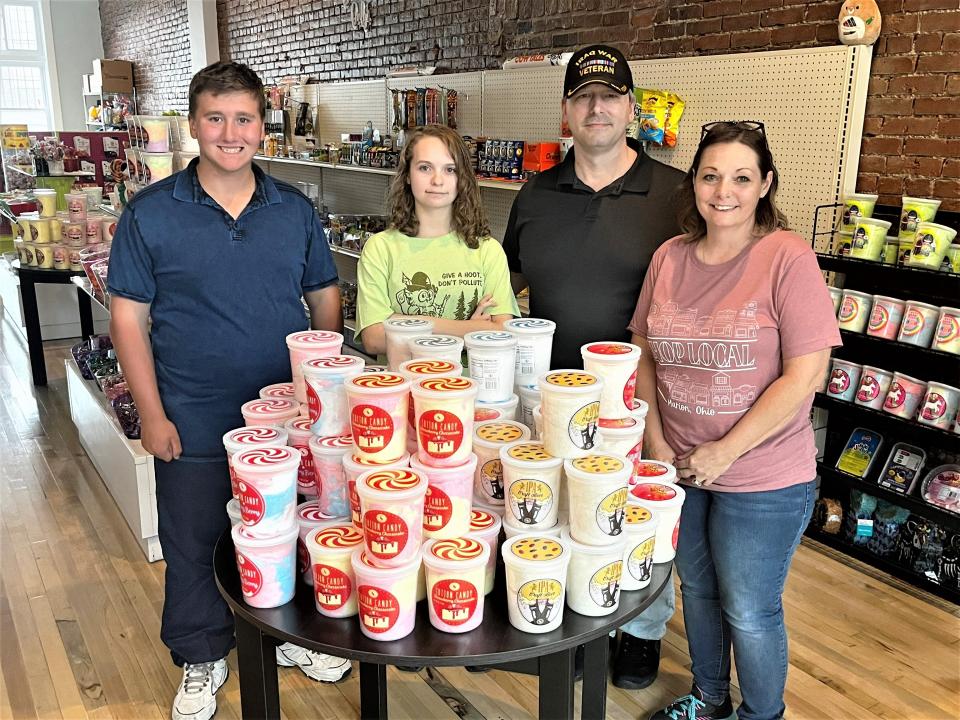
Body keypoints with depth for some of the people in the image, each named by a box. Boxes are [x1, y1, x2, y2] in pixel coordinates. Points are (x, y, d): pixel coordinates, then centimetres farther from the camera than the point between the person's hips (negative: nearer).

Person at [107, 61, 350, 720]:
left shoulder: (296, 210, 1)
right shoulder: (151, 214, -6)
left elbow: (325, 300, 8)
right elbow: (129, 320, -5)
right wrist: (152, 414, -9)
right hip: (192, 425, -2)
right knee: (192, 547, 14)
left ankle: (292, 632, 42)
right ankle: (203, 659, 37)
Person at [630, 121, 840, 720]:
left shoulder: (788, 258, -16)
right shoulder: (670, 257, 0)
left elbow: (804, 376, -19)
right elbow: (645, 354, 6)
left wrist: (724, 452, -18)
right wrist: (655, 441, -4)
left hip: (762, 480, -5)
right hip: (681, 468, 5)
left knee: (749, 612, 9)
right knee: (697, 590, 22)